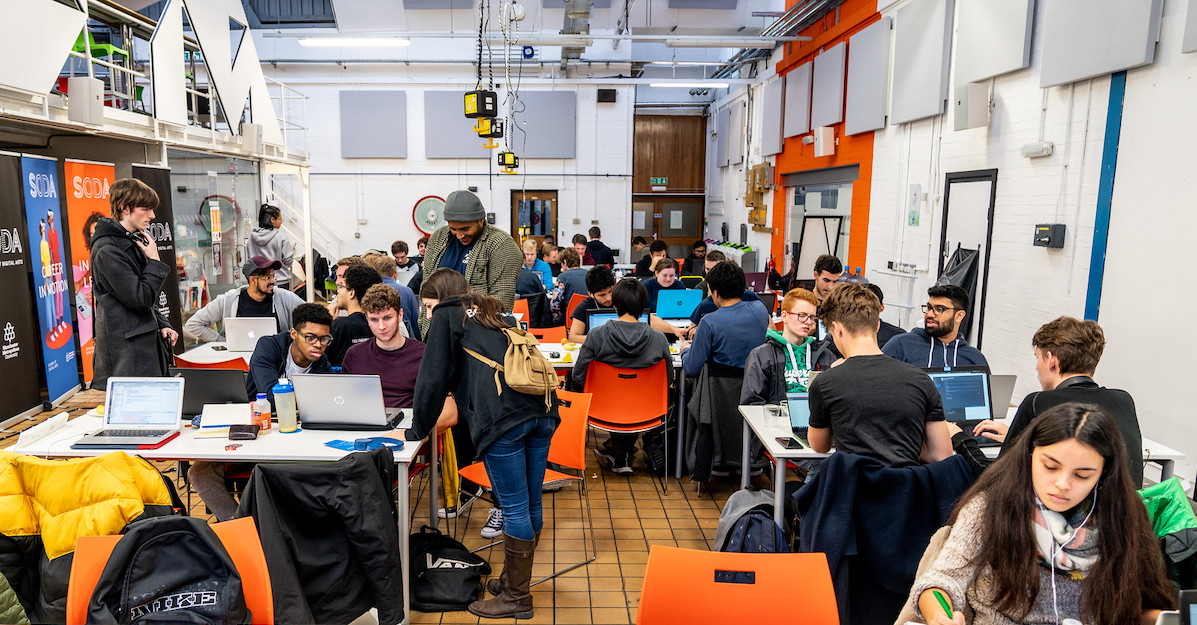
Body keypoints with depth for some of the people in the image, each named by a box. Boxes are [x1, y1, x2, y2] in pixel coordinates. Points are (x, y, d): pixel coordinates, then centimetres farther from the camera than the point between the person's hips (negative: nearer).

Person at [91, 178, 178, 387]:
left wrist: (162, 325, 10)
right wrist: (154, 260, -8)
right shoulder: (108, 251, -14)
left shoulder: (133, 242, 16)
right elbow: (141, 299, -18)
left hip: (145, 345, 9)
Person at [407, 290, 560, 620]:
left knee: (515, 508, 1)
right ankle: (516, 577, 31)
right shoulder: (493, 315, 31)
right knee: (530, 503, 14)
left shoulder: (447, 315, 12)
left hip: (504, 415, -7)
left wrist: (417, 430, 15)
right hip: (542, 408, 8)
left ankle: (516, 597, 13)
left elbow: (433, 377, 5)